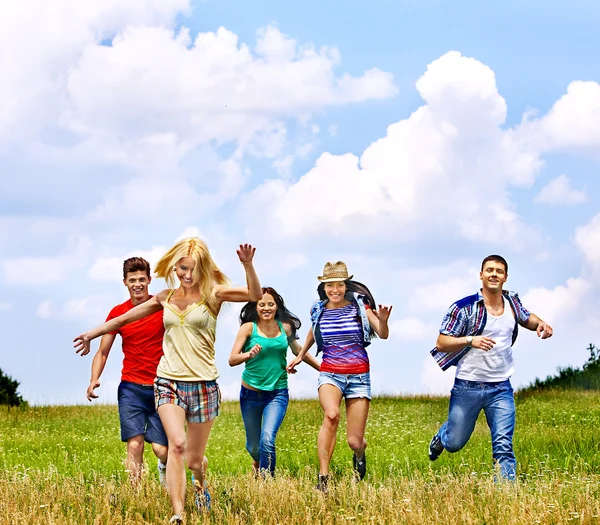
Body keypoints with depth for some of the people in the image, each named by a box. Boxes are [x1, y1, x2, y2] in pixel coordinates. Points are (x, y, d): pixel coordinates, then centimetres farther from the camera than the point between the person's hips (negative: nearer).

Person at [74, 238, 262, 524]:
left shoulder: (212, 294, -2)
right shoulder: (166, 298, 8)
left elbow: (255, 295, -17)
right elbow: (125, 318, 21)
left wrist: (248, 265, -31)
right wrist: (92, 333, 25)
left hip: (203, 383, -1)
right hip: (168, 381, 1)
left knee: (194, 458, 7)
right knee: (177, 444, -23)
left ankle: (200, 482, 45)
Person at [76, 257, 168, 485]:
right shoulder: (117, 313, 4)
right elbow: (102, 352, 6)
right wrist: (94, 380, -9)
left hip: (160, 389, -1)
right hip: (131, 388, 1)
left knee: (161, 449, -3)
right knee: (134, 445, -12)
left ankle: (165, 467, 33)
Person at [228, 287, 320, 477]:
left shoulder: (285, 327, 2)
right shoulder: (249, 328, -6)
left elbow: (298, 350, 20)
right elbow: (232, 360, -11)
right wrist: (249, 354, -30)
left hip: (277, 393, 0)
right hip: (251, 393, 0)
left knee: (267, 439, -22)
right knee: (253, 446, 12)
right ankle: (258, 463, 48)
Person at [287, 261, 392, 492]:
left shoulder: (359, 306, -3)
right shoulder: (318, 310, 4)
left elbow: (383, 335, -15)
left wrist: (383, 321, -35)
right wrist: (300, 356, 32)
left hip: (358, 376, -1)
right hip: (329, 373, 1)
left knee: (355, 442, -1)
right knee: (331, 414, -34)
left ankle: (359, 454, 40)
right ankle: (323, 478, -33)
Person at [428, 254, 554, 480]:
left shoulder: (512, 302, 4)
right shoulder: (464, 307, -10)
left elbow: (526, 318, 27)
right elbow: (441, 343, -10)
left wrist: (540, 323, 3)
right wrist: (470, 340, -27)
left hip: (501, 389, 2)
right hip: (468, 387, -2)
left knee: (504, 446, -10)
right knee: (454, 444, 12)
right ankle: (442, 436, 48)